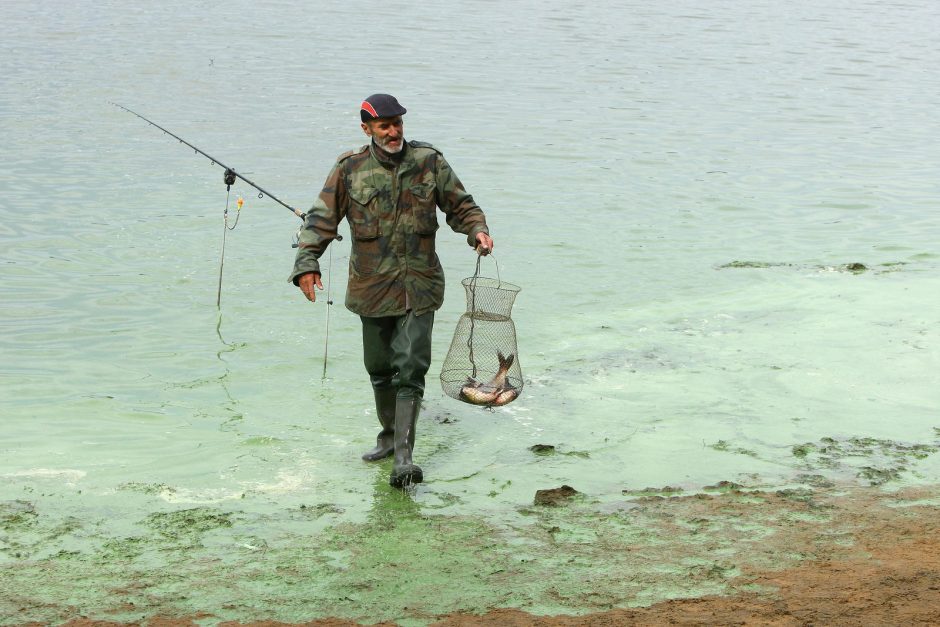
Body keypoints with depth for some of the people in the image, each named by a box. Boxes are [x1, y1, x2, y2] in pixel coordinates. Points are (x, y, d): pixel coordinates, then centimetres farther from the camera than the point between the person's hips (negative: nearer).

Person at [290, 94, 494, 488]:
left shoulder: (429, 162, 2)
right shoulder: (349, 169, 0)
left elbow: (461, 205, 12)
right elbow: (321, 219, -1)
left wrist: (477, 231, -8)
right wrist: (306, 263, -14)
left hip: (419, 287, -1)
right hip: (371, 287, 1)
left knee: (410, 369, -10)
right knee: (379, 367, 13)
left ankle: (403, 456, -12)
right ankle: (389, 436, 35)